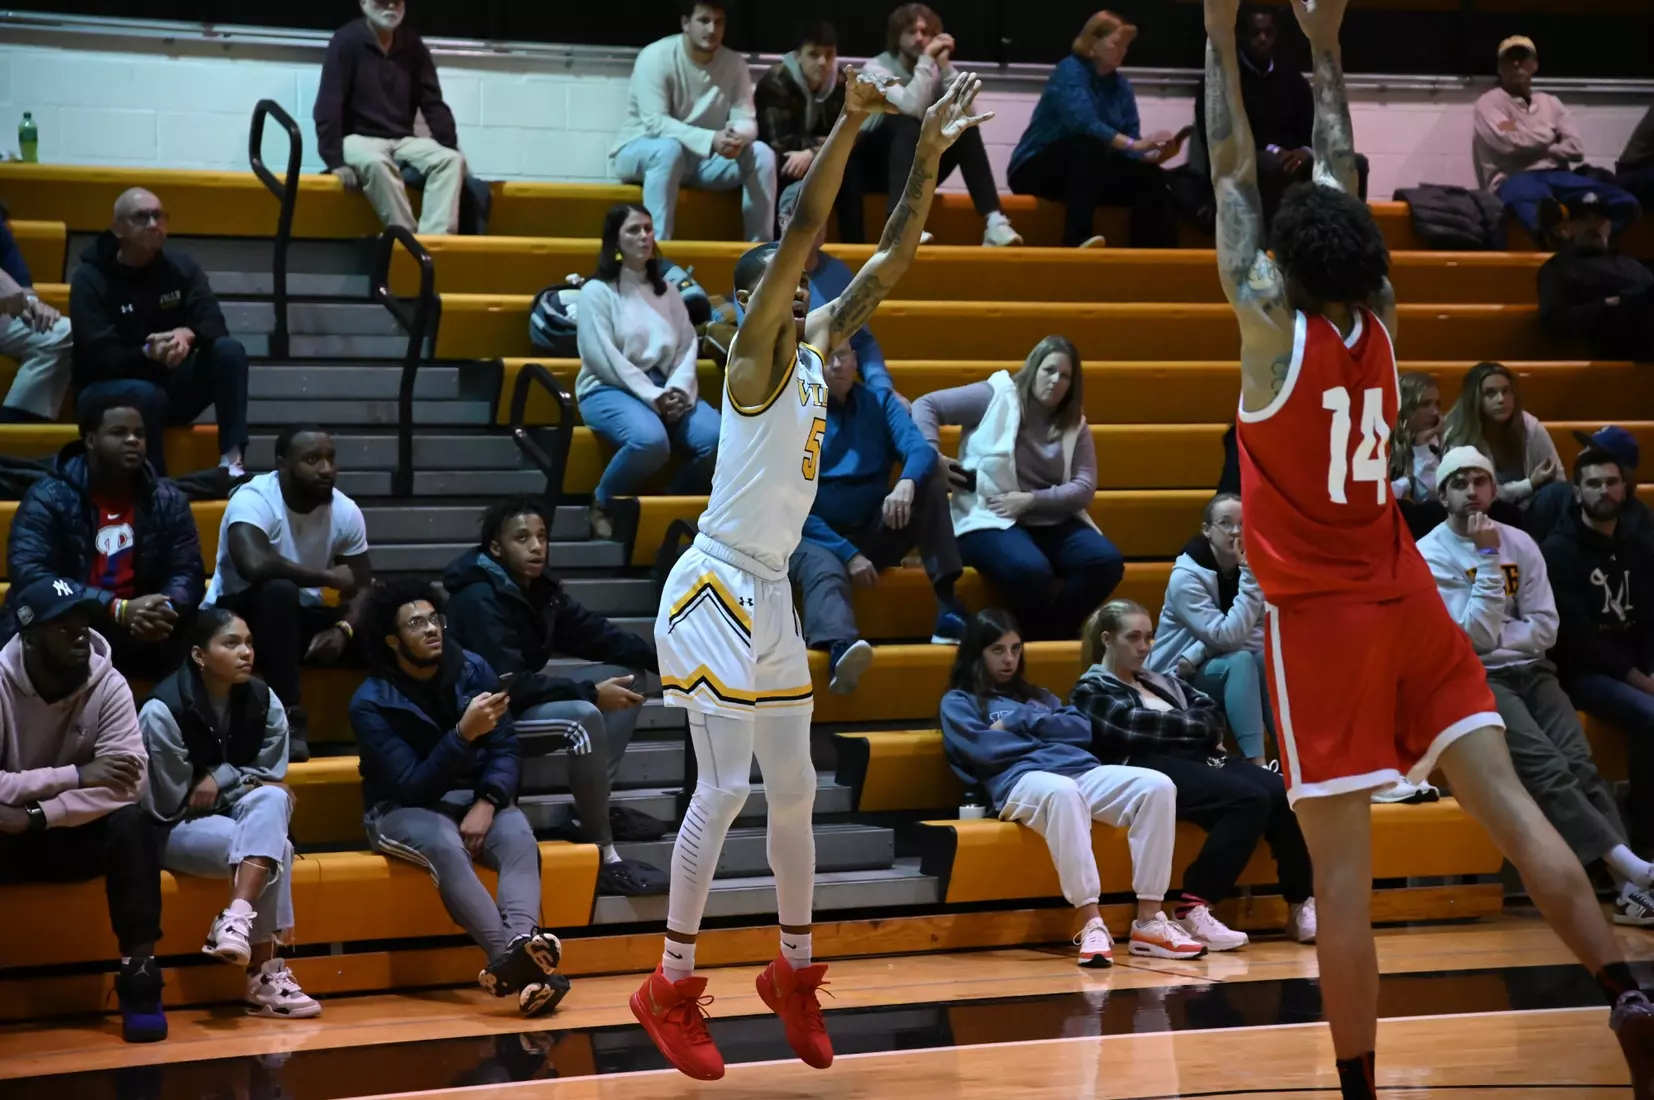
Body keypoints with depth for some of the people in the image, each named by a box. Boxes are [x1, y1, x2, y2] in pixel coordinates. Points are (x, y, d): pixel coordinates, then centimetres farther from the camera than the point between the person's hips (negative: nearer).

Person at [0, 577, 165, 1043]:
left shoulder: (108, 687, -11)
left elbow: (127, 785, -22)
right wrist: (76, 775, -30)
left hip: (75, 835, 1)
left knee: (132, 826, -29)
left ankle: (139, 977, -25)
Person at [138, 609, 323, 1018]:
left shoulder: (263, 702, -4)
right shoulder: (163, 711, -19)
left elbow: (271, 776, 3)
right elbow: (169, 804, -13)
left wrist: (220, 779, -15)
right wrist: (242, 782, -11)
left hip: (242, 818, 5)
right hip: (178, 830, -5)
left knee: (271, 799, -32)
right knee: (276, 848, -31)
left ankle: (237, 918, -42)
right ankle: (264, 977, -30)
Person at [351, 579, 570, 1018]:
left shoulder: (474, 670, 1)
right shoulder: (372, 702, -11)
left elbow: (506, 749, 0)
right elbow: (412, 787, -19)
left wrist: (487, 802, -20)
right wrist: (464, 734, -30)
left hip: (473, 801, 4)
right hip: (404, 812, -3)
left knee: (518, 835, -31)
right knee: (445, 845, -38)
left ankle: (521, 942, -57)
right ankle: (511, 957, -55)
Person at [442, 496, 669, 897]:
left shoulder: (539, 586, 3)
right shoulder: (479, 600, -22)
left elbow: (594, 633, 4)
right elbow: (508, 685, -29)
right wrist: (590, 692, -29)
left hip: (526, 698, 10)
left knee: (624, 673, 6)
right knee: (583, 717, -32)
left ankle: (598, 803, -1)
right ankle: (606, 860, -30)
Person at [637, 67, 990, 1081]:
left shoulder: (818, 348, 11)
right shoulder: (754, 352, -11)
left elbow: (891, 259, 11)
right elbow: (805, 227, -21)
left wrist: (931, 153, 4)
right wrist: (851, 121, -25)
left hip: (771, 594, 9)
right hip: (717, 588, -9)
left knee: (794, 789, 13)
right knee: (723, 789, -10)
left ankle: (795, 971, 25)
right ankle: (672, 988, -2)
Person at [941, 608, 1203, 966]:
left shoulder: (1037, 695, 34)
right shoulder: (958, 702, 18)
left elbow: (1083, 730, 16)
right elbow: (983, 750, -3)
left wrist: (1021, 722, 7)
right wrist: (1045, 736, 9)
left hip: (1083, 772, 6)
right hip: (1021, 779, -6)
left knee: (1157, 786, -23)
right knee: (1063, 792, -43)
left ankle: (1149, 922, -26)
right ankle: (1091, 924, -47)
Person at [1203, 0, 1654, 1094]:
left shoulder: (1274, 329, -9)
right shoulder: (1380, 319, 3)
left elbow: (1236, 175, -2)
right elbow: (1341, 181, 16)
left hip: (1318, 618, -5)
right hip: (1405, 598, 5)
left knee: (1343, 869, -5)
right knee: (1509, 803, 1)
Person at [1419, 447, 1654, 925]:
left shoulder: (1519, 543, 9)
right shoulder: (1429, 556, -4)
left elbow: (1545, 629, 4)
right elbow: (1477, 636, -13)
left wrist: (1495, 637, -7)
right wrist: (1487, 557, -13)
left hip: (1531, 671, 4)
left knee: (1579, 762, -21)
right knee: (1543, 765, -27)